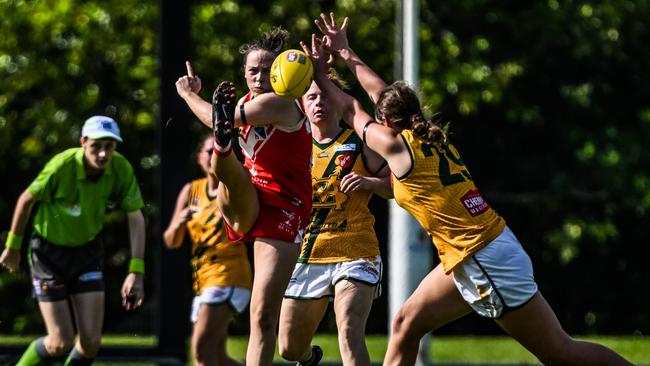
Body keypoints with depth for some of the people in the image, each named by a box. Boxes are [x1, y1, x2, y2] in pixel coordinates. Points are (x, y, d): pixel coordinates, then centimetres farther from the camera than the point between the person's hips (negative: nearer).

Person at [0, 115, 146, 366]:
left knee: (91, 340, -6)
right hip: (49, 251, -4)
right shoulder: (61, 166, -27)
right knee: (61, 343, -9)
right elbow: (26, 199, -11)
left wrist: (136, 272, -18)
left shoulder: (122, 169, -16)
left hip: (88, 251, 4)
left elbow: (136, 219, -10)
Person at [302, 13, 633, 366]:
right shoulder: (432, 137, 12)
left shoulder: (397, 145, -10)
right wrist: (343, 51, 34)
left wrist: (320, 74, 19)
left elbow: (352, 110, 7)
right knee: (405, 324, 12)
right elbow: (380, 93, 26)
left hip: (486, 263, -9)